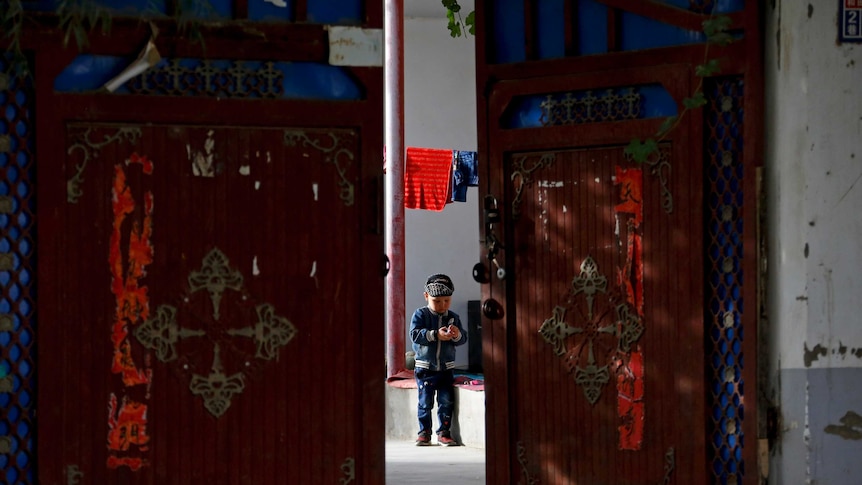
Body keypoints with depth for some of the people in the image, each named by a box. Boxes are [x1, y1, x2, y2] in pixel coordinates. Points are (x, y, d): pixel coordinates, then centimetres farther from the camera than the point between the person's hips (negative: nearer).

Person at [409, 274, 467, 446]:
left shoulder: (453, 317, 6)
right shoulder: (420, 314, -4)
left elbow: (463, 340, 5)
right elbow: (415, 334, -16)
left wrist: (457, 335, -19)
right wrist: (436, 335, -25)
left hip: (446, 367, 3)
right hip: (425, 368, -2)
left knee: (447, 401, 0)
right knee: (425, 401, 1)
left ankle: (444, 432, 9)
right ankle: (424, 432, 11)